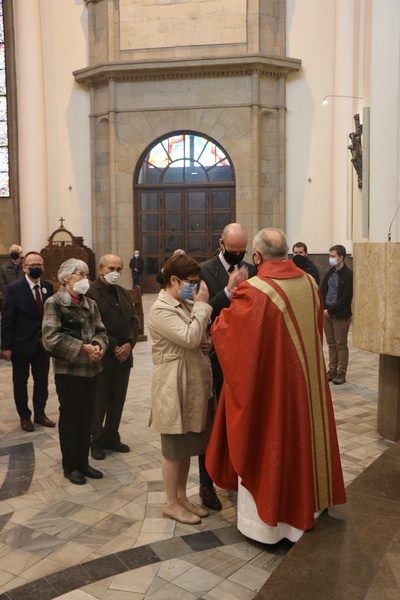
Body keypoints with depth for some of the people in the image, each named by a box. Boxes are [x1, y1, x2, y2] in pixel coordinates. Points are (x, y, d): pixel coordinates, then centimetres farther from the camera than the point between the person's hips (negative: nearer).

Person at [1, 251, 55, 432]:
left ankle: (40, 413, 31)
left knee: (42, 381, 14)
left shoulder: (48, 287, 1)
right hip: (21, 343, -4)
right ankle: (24, 417, 27)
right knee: (20, 382, 11)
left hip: (43, 343, 4)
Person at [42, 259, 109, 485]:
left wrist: (98, 346, -15)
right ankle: (70, 466, 21)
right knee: (70, 418, 7)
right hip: (68, 370, -6)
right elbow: (51, 337, -19)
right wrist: (83, 347, -20)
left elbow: (101, 331, 8)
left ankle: (83, 462, 28)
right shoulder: (54, 303, -9)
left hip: (91, 369, 6)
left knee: (86, 418, 13)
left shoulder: (91, 303, 9)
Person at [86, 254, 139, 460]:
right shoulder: (90, 292, -11)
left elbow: (133, 320, 10)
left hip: (123, 356, 7)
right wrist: (114, 348, -15)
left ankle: (111, 438, 26)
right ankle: (96, 442, 19)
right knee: (99, 402, 5)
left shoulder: (124, 293, 14)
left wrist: (129, 344, -6)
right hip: (102, 357, -6)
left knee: (118, 401, 12)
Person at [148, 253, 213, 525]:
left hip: (194, 385, 8)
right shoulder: (161, 310, -17)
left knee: (187, 447, 17)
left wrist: (208, 343, -1)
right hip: (174, 388, -8)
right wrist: (202, 305, -19)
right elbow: (190, 338, -28)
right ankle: (172, 503, 21)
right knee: (174, 449, 6)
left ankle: (182, 496, 32)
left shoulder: (187, 305, 10)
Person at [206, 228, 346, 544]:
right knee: (302, 436, 21)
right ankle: (305, 504, 40)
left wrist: (230, 299, 2)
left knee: (266, 445, 9)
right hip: (307, 379, 6)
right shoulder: (310, 284, -3)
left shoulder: (252, 292, -22)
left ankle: (266, 519, 24)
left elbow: (227, 335, -12)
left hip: (268, 385, -6)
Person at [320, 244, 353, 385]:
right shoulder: (329, 273, 10)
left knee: (341, 344, 2)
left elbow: (346, 298, -15)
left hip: (341, 315, -6)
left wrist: (331, 310, -15)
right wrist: (324, 309, -6)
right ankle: (332, 370, 21)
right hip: (327, 313, 6)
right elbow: (322, 292, 9)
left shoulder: (348, 274, -10)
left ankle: (341, 373, 9)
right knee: (331, 344, 12)